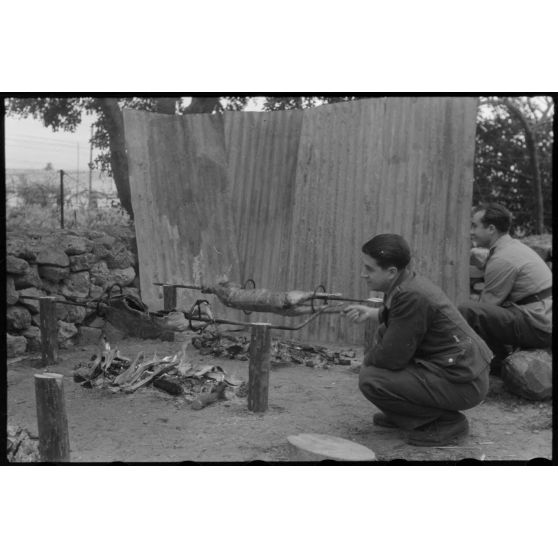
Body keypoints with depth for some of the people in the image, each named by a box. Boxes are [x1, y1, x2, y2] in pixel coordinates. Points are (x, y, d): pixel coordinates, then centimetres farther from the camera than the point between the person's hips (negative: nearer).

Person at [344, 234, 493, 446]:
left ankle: (448, 422, -3)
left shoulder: (410, 296, -24)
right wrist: (371, 313, 13)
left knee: (370, 380, -17)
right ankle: (402, 415, 21)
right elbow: (395, 318, 28)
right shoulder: (406, 283, 4)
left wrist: (367, 358, -1)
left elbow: (391, 358, -21)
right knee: (382, 334, 16)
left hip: (463, 383, -10)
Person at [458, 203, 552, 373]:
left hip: (538, 327, -11)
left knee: (466, 311, -22)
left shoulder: (502, 259, -16)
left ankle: (500, 362, -5)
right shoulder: (515, 246, 15)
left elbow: (486, 304, -12)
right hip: (546, 322, 11)